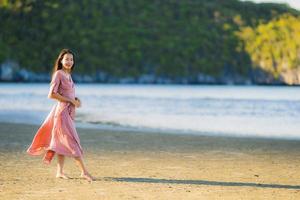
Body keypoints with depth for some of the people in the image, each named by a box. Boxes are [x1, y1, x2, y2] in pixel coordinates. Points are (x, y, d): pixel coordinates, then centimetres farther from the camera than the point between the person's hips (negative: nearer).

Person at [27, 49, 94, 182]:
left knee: (63, 143, 9)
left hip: (69, 111, 9)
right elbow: (51, 94, -16)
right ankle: (84, 172, -9)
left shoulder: (68, 75, 16)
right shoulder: (58, 74, -9)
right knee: (72, 142, -8)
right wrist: (71, 101, -14)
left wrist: (76, 100, 4)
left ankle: (59, 172, 13)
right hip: (62, 111, -9)